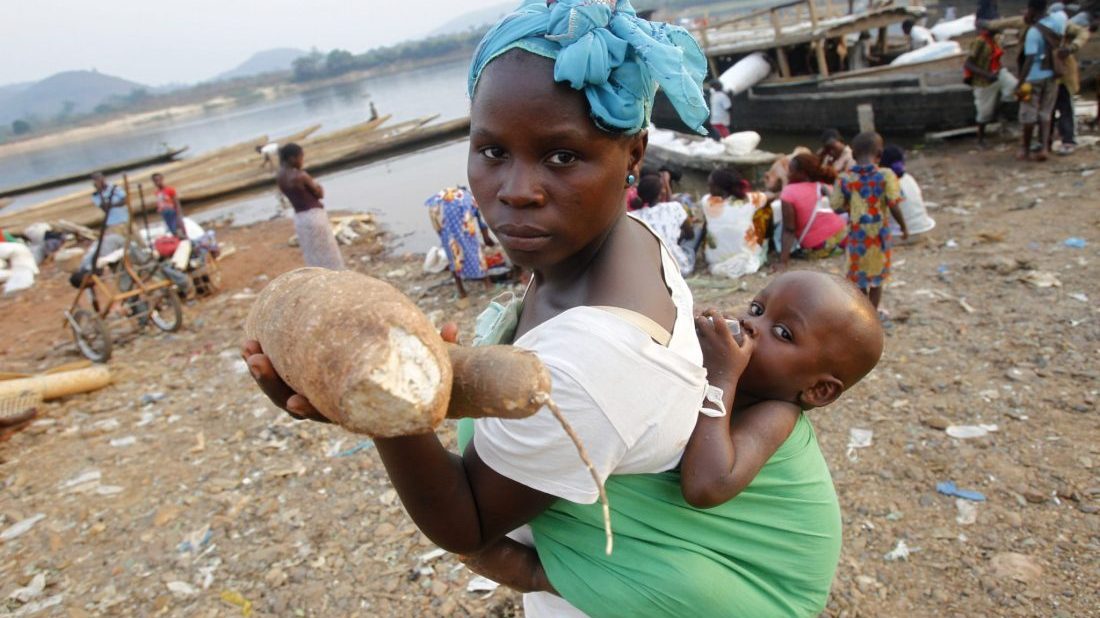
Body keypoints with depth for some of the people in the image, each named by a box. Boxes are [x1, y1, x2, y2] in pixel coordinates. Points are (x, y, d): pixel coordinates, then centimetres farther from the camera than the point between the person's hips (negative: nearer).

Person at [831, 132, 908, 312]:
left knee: (860, 274, 15)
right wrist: (904, 226, -1)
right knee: (877, 273, 18)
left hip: (857, 233, 1)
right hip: (879, 232, -1)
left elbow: (836, 206, -5)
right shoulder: (885, 175, -15)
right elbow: (894, 206, -15)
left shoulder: (846, 178, -9)